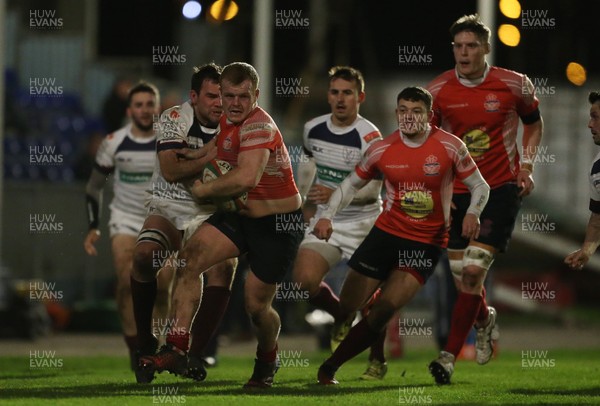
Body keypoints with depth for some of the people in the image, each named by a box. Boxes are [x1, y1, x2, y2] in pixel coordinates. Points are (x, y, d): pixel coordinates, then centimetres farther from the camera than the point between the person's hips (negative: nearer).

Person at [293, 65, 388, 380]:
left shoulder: (370, 137, -17)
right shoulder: (313, 129, 2)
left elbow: (373, 189, -21)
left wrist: (336, 194, -35)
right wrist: (301, 198, 25)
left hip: (363, 224, -5)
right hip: (325, 221, 5)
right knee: (304, 280, -15)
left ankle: (377, 361, 13)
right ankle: (341, 317, 16)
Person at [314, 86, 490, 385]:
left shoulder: (450, 147, -7)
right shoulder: (381, 149, -1)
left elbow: (479, 186, 0)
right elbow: (351, 184, 10)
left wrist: (472, 213, -20)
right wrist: (327, 215, -6)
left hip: (427, 243, -2)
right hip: (386, 233, 2)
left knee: (386, 308, -15)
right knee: (346, 308, -3)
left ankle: (329, 367, -3)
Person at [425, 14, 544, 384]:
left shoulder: (514, 85, -5)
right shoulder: (437, 91, -2)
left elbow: (534, 123, 14)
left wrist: (527, 165, 1)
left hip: (502, 188, -3)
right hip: (458, 192, 3)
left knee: (473, 269, -17)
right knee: (462, 276, 6)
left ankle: (450, 355, -13)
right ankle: (485, 321, 41)